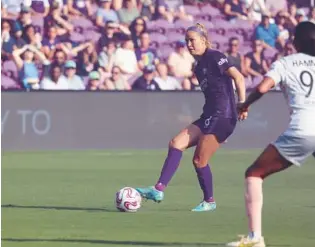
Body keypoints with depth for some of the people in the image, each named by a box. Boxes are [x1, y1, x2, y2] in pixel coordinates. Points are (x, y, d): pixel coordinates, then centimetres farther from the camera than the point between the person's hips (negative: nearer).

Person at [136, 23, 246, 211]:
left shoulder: (214, 57, -8)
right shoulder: (199, 66, 19)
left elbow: (238, 77, -15)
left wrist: (242, 104, -21)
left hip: (223, 116, -9)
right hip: (209, 116, 9)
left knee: (199, 160, -7)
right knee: (176, 144, -2)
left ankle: (209, 201, 10)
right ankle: (159, 190, -7)